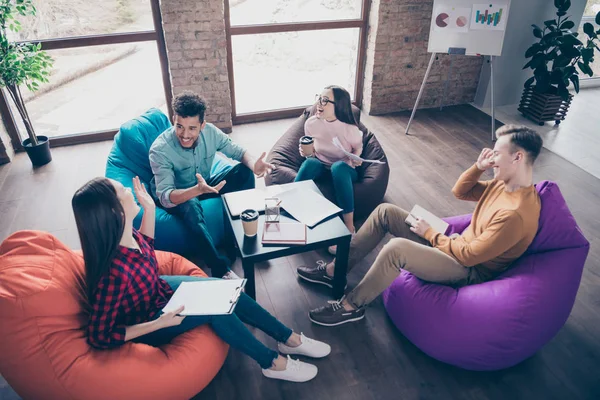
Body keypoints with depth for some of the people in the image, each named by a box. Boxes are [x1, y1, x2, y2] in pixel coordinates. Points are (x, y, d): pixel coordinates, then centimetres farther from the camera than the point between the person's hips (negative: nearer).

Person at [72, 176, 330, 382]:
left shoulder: (127, 235, -17)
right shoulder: (113, 272, -40)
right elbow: (100, 336, -28)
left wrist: (149, 207, -4)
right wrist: (159, 323, -31)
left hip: (158, 290, 7)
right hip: (145, 323, -7)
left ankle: (288, 338, 12)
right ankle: (273, 363, 1)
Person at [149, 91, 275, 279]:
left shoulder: (210, 132, -20)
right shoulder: (160, 150, -32)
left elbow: (237, 151, -9)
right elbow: (165, 197, -38)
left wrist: (253, 164, -34)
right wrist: (197, 190, -58)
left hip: (204, 185, 5)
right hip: (175, 196, -5)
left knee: (244, 172, -16)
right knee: (192, 206, -40)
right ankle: (220, 267, -32)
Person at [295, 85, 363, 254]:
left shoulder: (349, 128, -20)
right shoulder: (311, 123, -12)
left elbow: (358, 149, 0)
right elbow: (312, 153, 2)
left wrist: (356, 159, -20)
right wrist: (306, 152, -19)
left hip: (344, 170, -2)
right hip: (321, 166, 3)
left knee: (339, 166, -39)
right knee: (309, 163, -33)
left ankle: (349, 228, -33)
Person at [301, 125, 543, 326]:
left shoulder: (516, 214, -29)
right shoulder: (505, 183, -1)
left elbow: (469, 256, -25)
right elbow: (460, 192, 12)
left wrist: (430, 233, -12)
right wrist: (478, 167, -6)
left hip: (470, 272, -9)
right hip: (460, 245, 10)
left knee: (396, 248, -35)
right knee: (385, 212, -2)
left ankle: (352, 306, -11)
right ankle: (335, 271, 6)